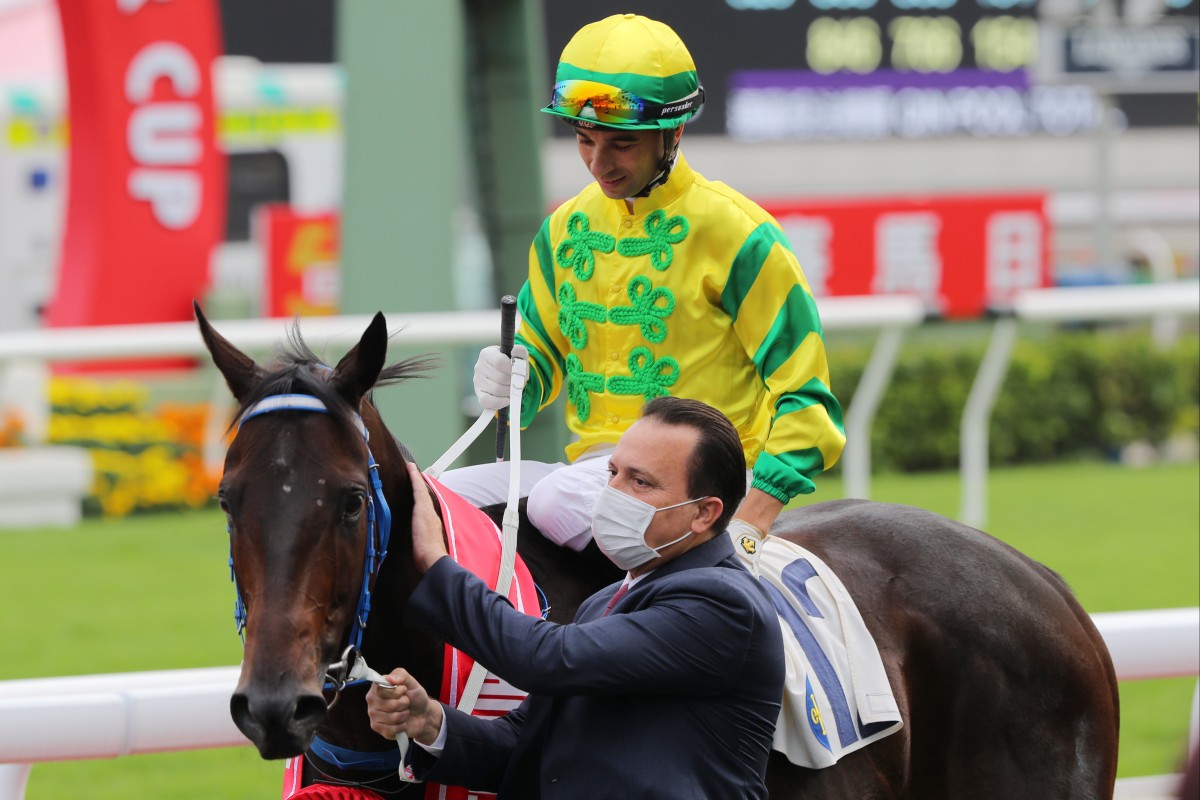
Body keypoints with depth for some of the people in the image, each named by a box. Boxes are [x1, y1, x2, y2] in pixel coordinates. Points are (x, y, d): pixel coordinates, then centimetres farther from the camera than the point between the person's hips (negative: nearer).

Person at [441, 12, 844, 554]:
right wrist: (506, 379, -3)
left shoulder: (733, 232, -7)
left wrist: (751, 523, -19)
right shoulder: (568, 229, 12)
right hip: (594, 463, 6)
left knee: (559, 502, -35)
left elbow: (802, 394, -7)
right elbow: (541, 354, 24)